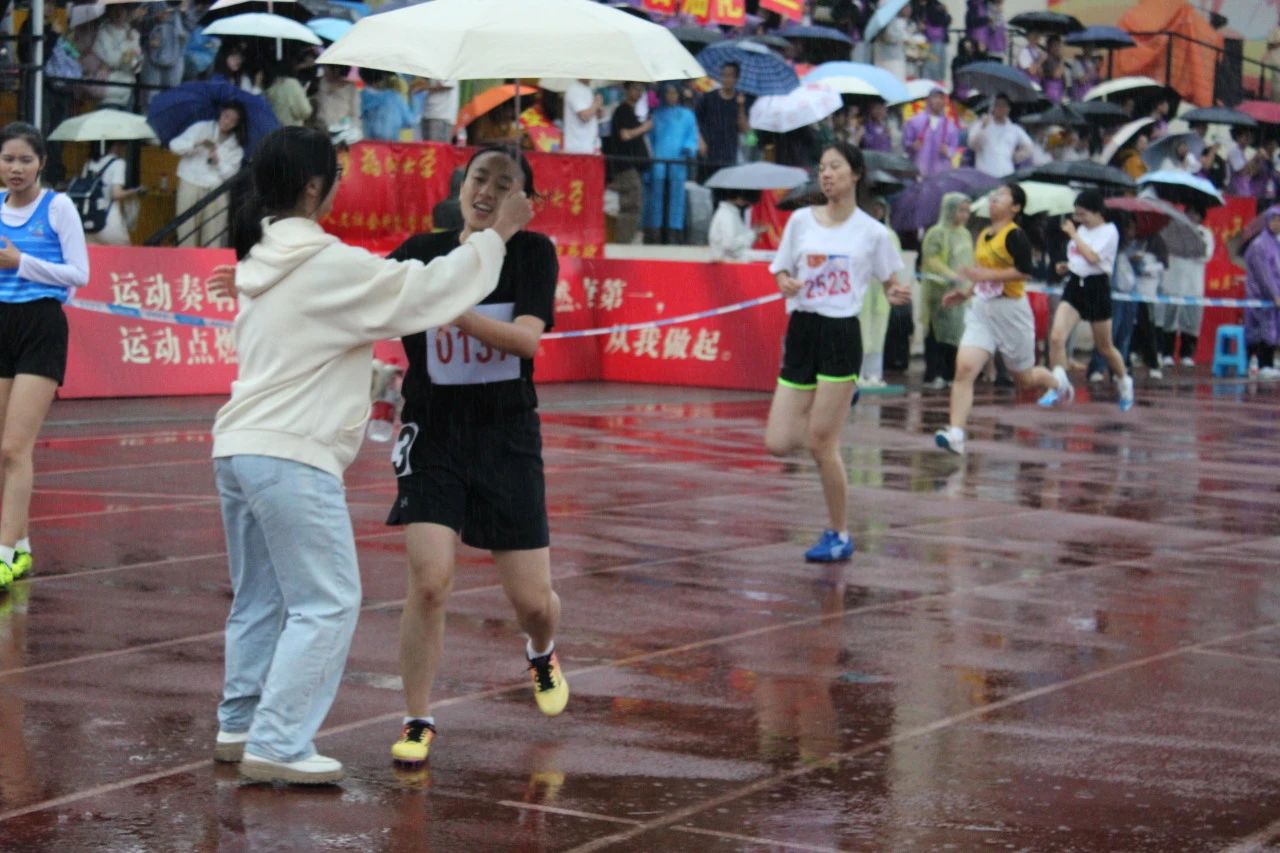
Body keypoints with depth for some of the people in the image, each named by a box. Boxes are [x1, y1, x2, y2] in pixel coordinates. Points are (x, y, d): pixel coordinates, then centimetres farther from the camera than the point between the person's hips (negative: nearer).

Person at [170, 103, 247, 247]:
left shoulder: (236, 145, 9)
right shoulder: (201, 128, 3)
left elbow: (230, 173, 1)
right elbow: (175, 145, -6)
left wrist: (217, 160, -15)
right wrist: (197, 144, -22)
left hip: (217, 191, 2)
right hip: (191, 185, -2)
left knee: (213, 236, -4)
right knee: (188, 230, -5)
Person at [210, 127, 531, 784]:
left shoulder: (263, 259, 13)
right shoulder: (327, 263, -14)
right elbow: (423, 291, -10)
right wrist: (496, 235, 0)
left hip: (239, 446, 9)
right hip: (293, 457, -9)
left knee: (260, 599, 19)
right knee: (326, 605, -4)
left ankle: (240, 726, 27)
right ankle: (277, 746, -5)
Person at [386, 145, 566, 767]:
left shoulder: (532, 253, -4)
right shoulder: (422, 253, 0)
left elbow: (527, 338, -17)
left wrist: (452, 311, -30)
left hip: (507, 438, 0)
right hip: (433, 437, 0)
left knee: (532, 600, 4)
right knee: (429, 581, -16)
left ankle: (542, 654, 41)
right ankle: (418, 721, 1)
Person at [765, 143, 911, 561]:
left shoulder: (872, 232, -1)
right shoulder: (801, 220, 6)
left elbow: (891, 284, 8)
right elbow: (781, 273, 13)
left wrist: (898, 295, -15)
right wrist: (785, 284, -10)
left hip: (841, 336, -4)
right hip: (801, 332, 4)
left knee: (820, 443, -9)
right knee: (778, 443, -2)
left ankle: (840, 536, 8)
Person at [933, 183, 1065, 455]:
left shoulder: (1015, 235, -13)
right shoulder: (983, 235, 9)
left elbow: (1025, 271, -23)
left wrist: (985, 275, -25)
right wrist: (966, 292, 11)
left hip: (1011, 310, -6)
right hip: (981, 310, 6)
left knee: (1025, 378, 12)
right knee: (964, 368, -14)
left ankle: (1056, 381, 47)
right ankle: (956, 434, -18)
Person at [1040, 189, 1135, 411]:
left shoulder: (1109, 231, -10)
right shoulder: (1081, 230, 11)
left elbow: (1092, 257, -23)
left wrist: (1073, 234, -15)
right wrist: (1066, 267, 5)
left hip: (1097, 288, -5)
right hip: (1075, 285, 5)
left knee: (1104, 347, 10)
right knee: (1056, 336, -17)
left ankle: (1124, 382, 34)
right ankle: (1060, 386, -14)